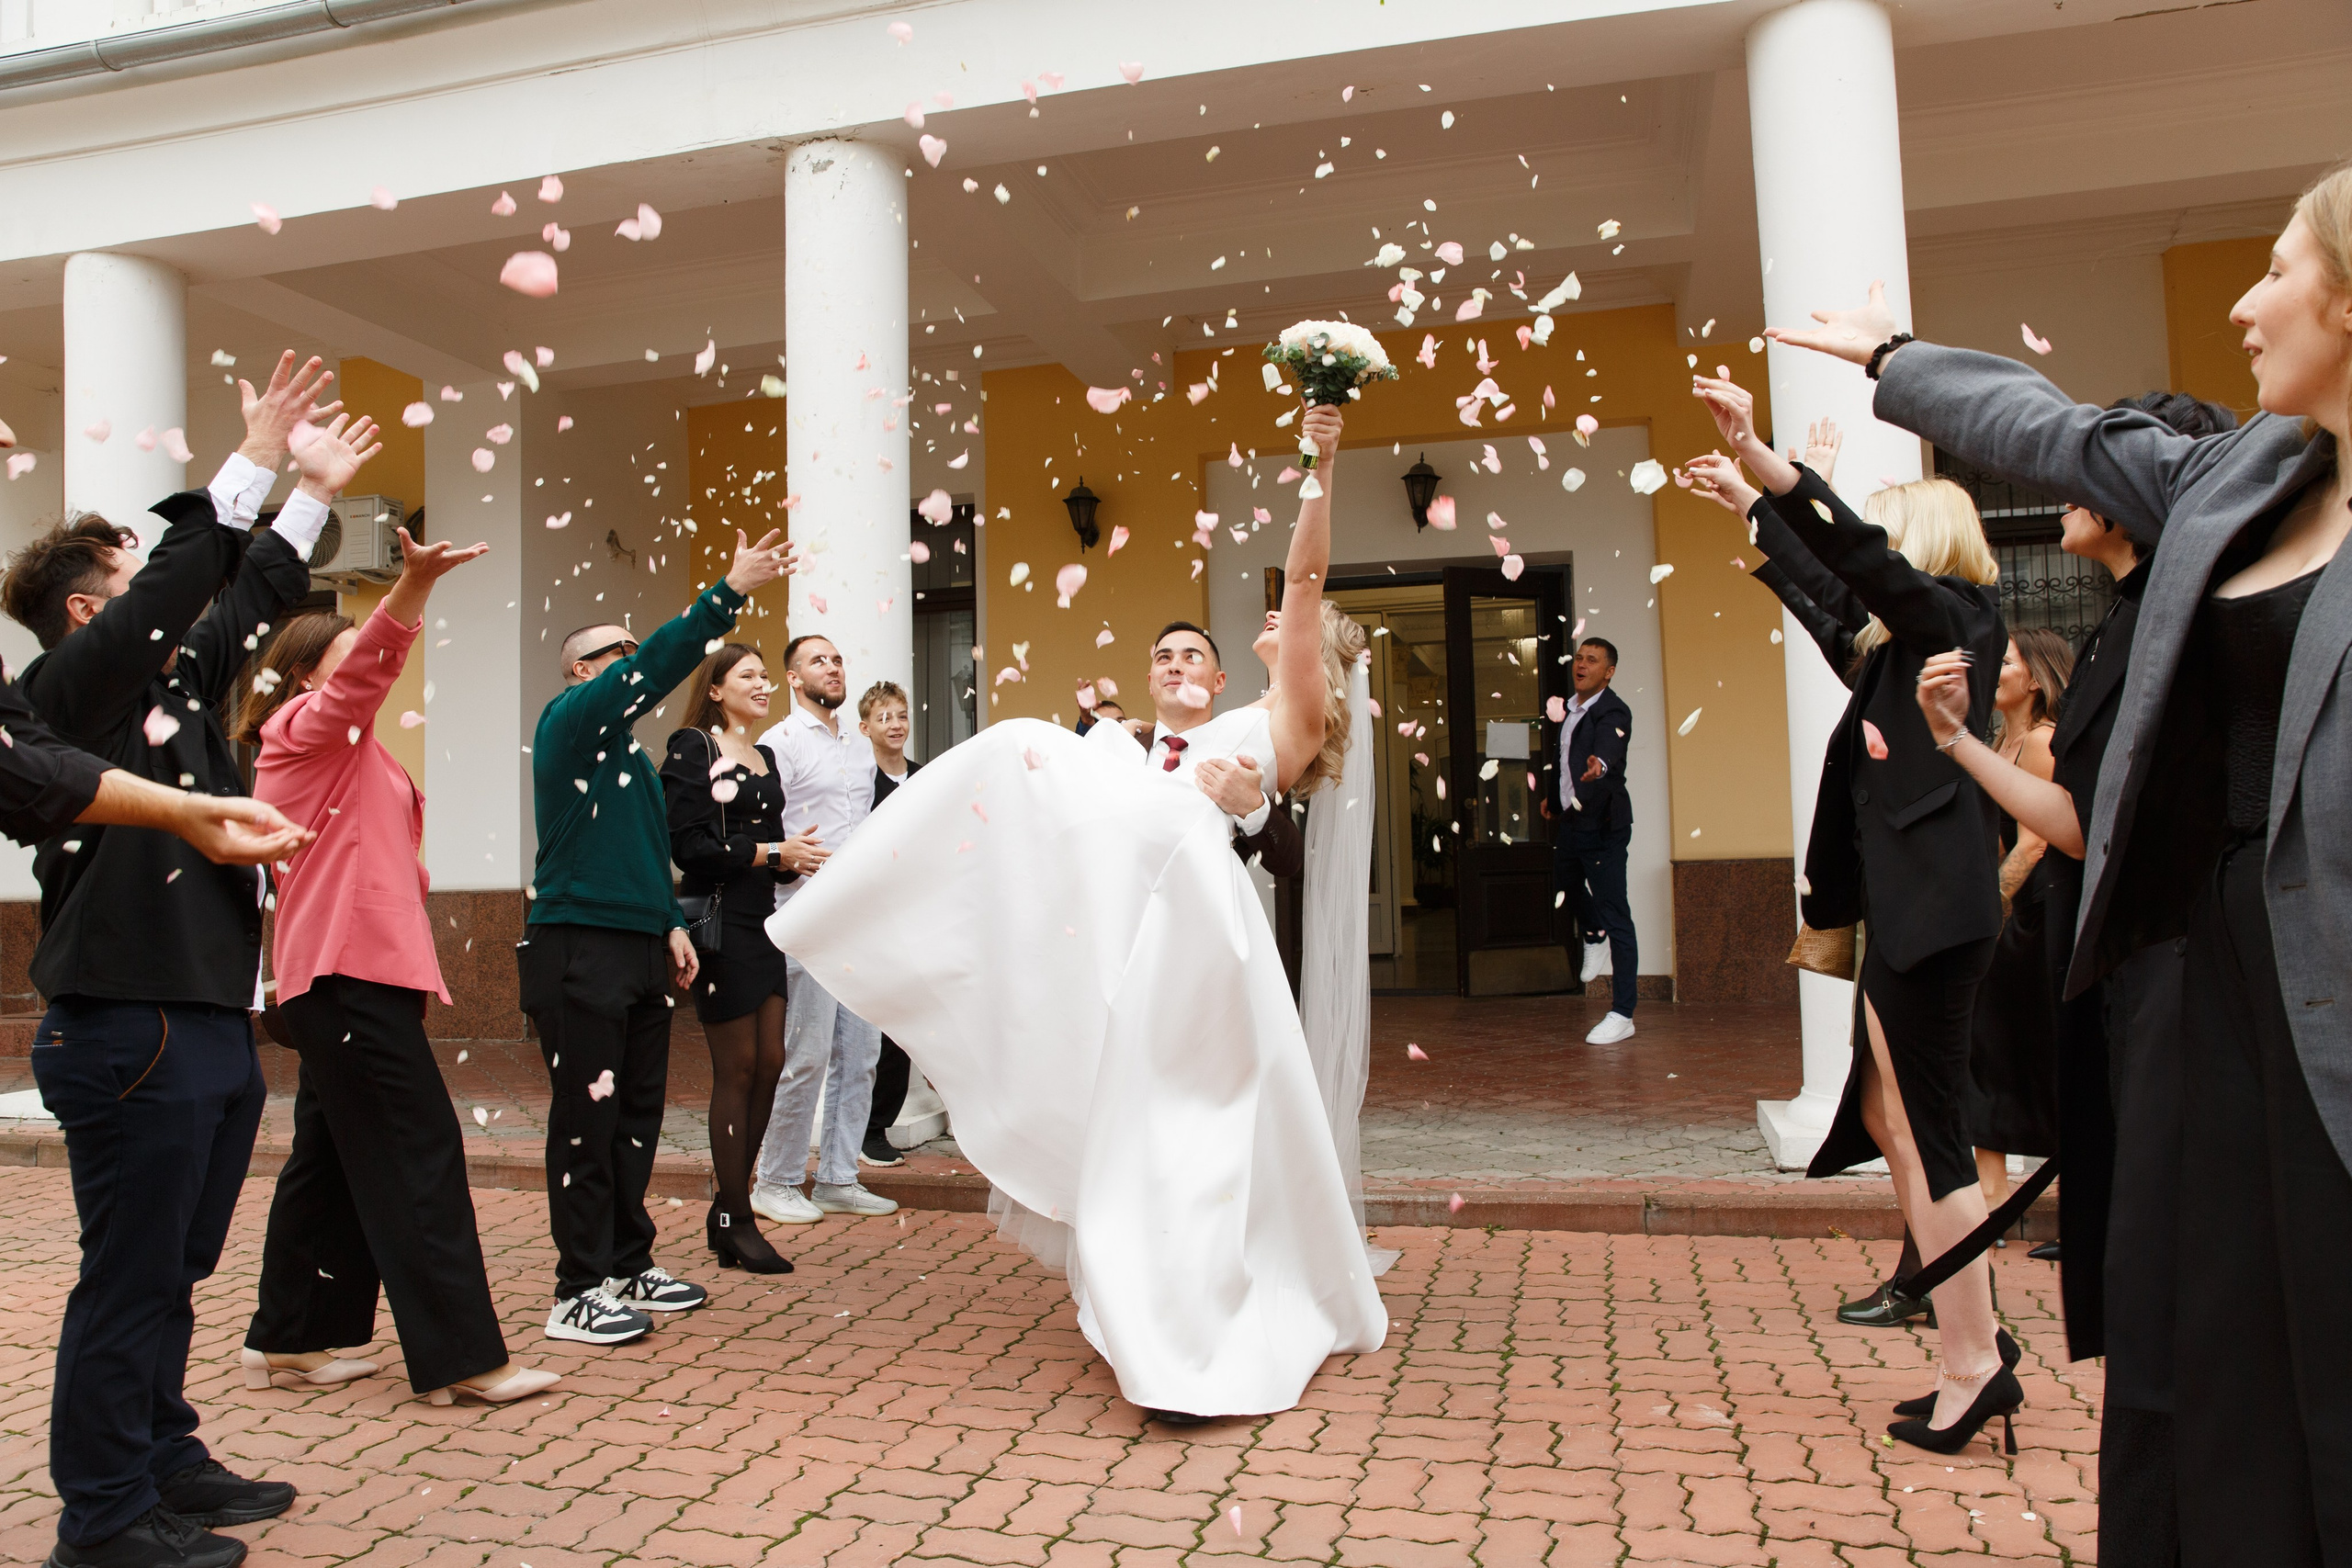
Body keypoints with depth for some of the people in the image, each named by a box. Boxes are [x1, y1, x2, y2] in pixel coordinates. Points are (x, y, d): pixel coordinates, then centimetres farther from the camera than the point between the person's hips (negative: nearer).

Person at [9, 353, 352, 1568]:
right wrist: (253, 464, -17)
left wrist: (313, 495, 26)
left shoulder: (174, 687, 15)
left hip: (212, 1026, 9)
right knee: (128, 1281, 1)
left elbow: (240, 604, 25)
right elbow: (176, 583, -20)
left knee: (175, 1271, 18)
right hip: (130, 1034, -9)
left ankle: (165, 1461, 32)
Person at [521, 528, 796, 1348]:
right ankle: (577, 1294, 5)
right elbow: (658, 666, -19)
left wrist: (669, 924, 17)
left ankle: (629, 1268, 24)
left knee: (637, 1115, 13)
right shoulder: (568, 723, -5)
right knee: (586, 1120, -4)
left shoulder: (627, 749, 21)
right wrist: (731, 591, -21)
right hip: (579, 951, -9)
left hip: (639, 950, 9)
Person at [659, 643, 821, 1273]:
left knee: (769, 1063, 7)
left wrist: (795, 859, 0)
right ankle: (735, 1223, 10)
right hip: (719, 921, -8)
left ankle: (729, 1207, 21)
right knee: (737, 1068, -2)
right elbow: (687, 845, -16)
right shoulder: (691, 749, -6)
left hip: (761, 922, 8)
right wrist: (772, 852, -16)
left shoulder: (764, 757, 18)